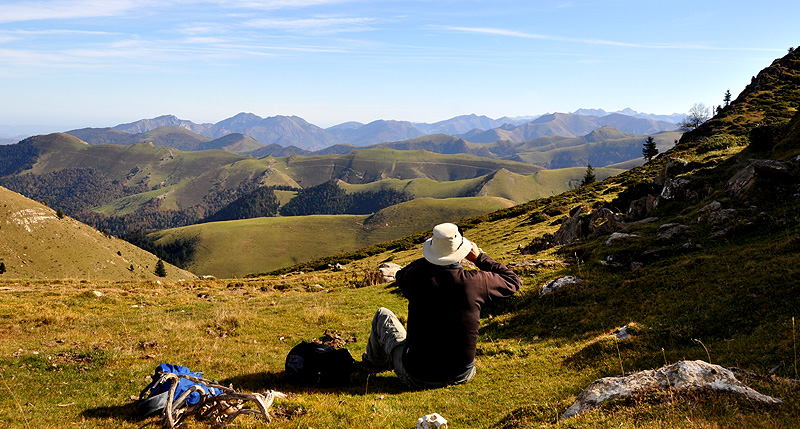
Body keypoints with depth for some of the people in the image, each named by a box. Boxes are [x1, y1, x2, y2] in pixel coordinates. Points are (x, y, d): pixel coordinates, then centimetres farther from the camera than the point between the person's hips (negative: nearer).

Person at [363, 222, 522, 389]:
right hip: (462, 376, 2)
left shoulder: (418, 277, -14)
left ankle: (374, 360, 51)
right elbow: (513, 282, 5)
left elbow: (401, 275, 14)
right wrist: (479, 257, 8)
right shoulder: (475, 281, -15)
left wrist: (430, 258, 18)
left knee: (383, 315, 21)